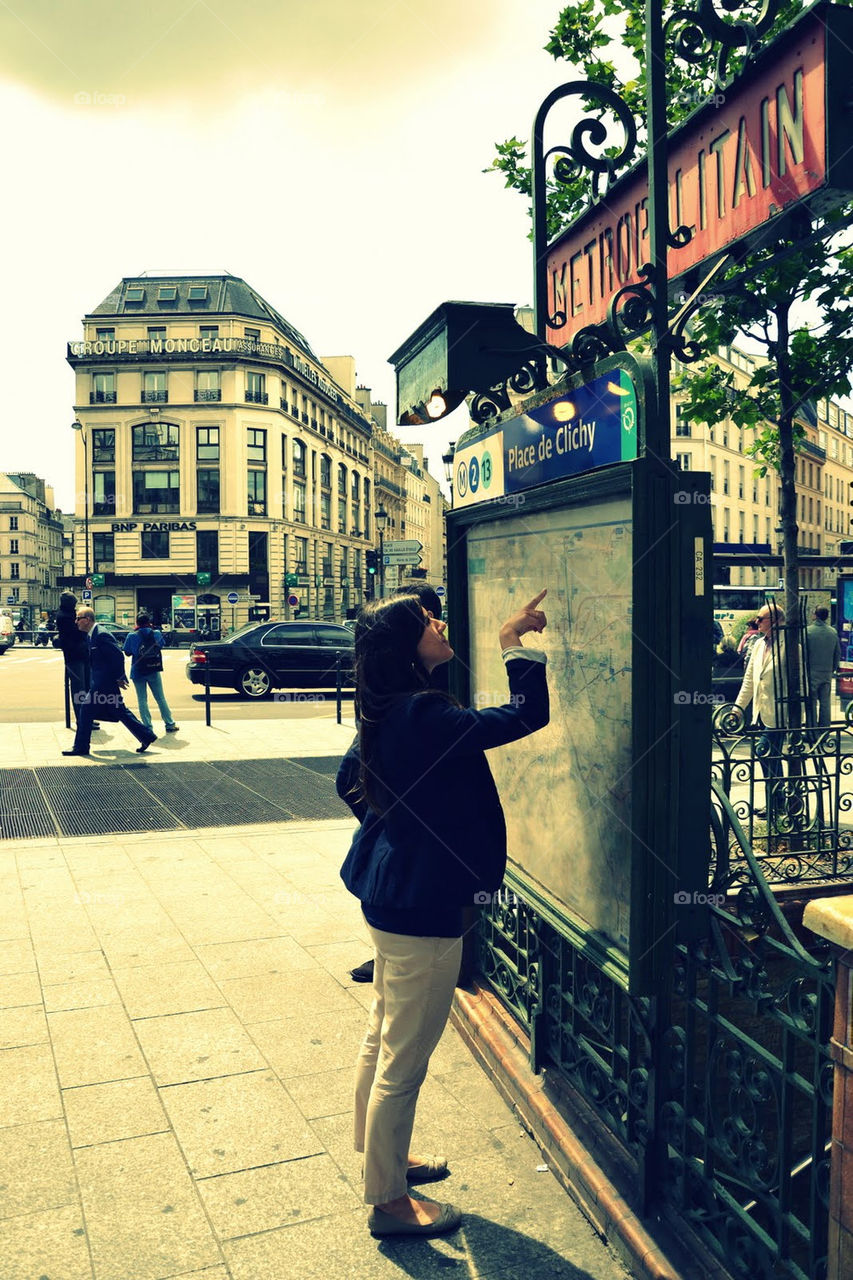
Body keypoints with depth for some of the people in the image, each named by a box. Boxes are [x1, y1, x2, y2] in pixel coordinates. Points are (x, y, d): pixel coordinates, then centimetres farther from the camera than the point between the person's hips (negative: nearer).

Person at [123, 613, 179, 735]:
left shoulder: (132, 636, -11)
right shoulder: (157, 634, -4)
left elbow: (127, 652, -1)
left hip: (138, 672, -2)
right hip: (154, 671, 2)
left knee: (142, 700, 6)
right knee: (161, 698, 12)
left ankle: (148, 727, 2)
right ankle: (170, 725, 16)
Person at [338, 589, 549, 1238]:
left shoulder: (390, 711, 4)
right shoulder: (424, 714, -26)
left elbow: (358, 789, 18)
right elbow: (527, 717, -26)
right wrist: (516, 641, -17)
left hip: (389, 893, 10)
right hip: (422, 907, -10)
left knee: (382, 1040, 25)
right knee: (404, 1061, 6)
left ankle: (383, 1159, 45)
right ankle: (388, 1201, 24)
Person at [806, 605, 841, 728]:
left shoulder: (807, 631, -11)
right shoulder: (833, 632, 3)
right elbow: (838, 653, 10)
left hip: (812, 673, -4)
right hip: (827, 674, 4)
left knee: (812, 703, 1)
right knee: (825, 703, 10)